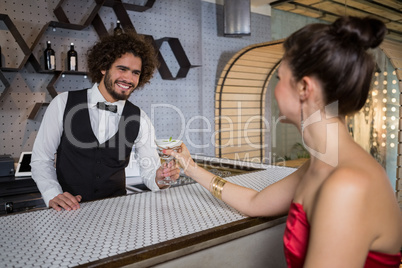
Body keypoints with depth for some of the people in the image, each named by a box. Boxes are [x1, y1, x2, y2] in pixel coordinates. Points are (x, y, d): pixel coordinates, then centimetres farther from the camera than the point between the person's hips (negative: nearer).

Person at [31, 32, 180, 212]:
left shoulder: (139, 120, 0)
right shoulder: (64, 103, -3)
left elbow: (148, 170, 5)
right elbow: (41, 159, 2)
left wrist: (159, 178, -16)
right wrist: (53, 195, -13)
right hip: (69, 210, -1)